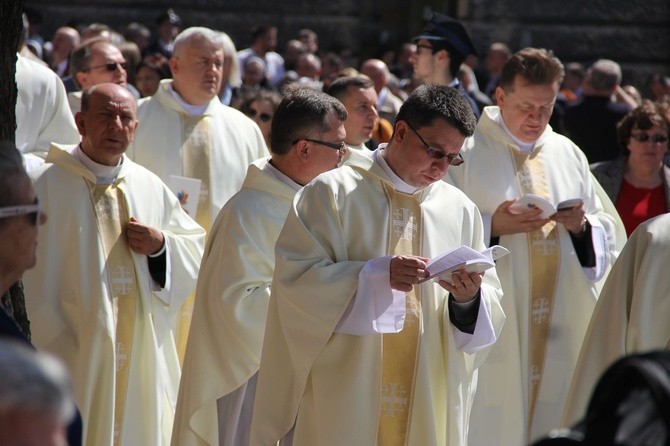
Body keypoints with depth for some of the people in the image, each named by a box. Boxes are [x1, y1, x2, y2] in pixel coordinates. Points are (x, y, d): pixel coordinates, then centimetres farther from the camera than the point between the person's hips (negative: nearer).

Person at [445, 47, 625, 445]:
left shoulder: (567, 154, 13)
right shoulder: (467, 152, 0)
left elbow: (610, 234, 13)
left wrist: (582, 226, -8)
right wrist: (492, 227, -19)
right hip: (492, 331, -4)